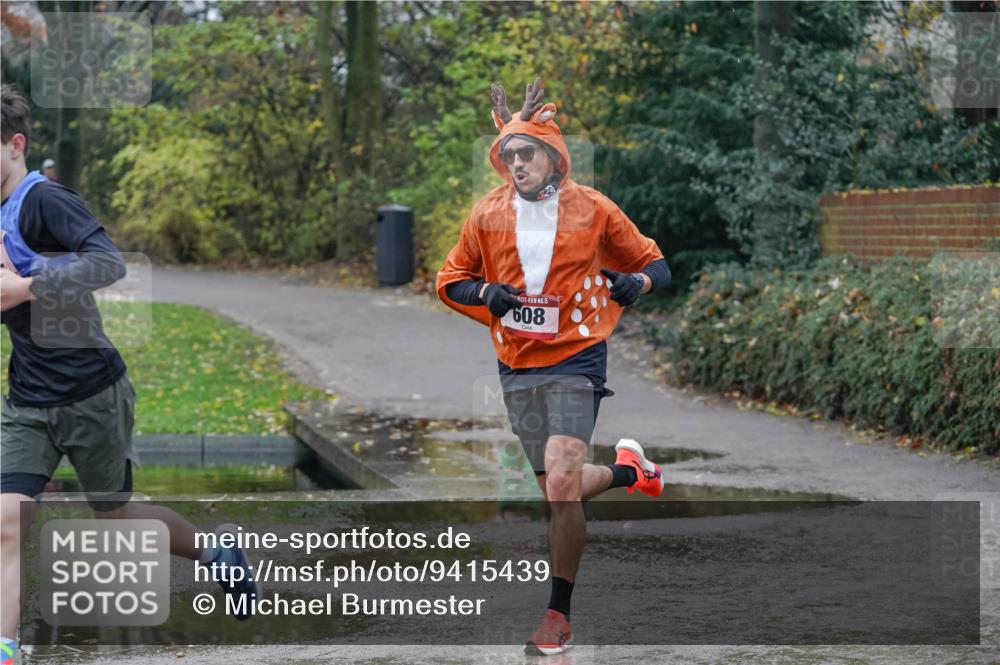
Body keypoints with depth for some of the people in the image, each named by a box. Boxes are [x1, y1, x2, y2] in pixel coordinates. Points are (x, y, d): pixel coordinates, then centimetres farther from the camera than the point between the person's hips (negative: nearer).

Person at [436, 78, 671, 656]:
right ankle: (627, 469, 45)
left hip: (575, 361, -4)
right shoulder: (488, 214, 2)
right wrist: (486, 294, -11)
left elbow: (656, 263, 5)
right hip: (517, 368, 4)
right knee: (560, 488, 12)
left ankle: (560, 615, -8)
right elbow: (450, 281, 11)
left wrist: (637, 282, -18)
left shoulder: (593, 210, -5)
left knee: (561, 486, -19)